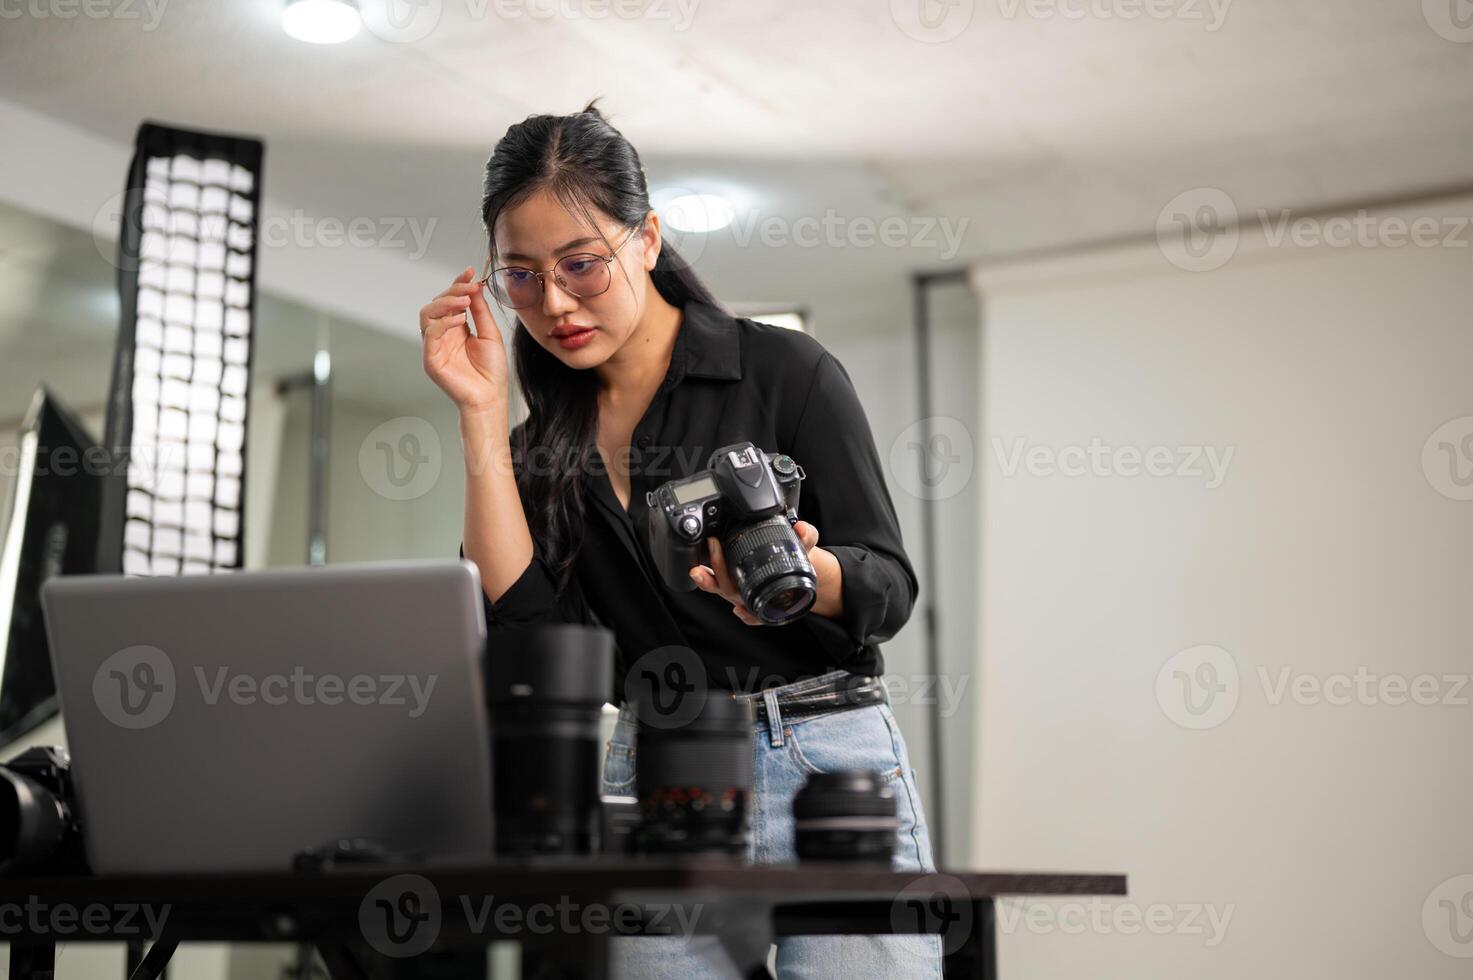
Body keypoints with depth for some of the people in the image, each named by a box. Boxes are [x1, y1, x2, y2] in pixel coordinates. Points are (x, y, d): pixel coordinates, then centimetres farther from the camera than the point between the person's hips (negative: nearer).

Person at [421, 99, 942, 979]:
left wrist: (804, 576, -27)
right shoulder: (544, 443, 12)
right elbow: (525, 623, -3)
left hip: (830, 761, -3)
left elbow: (890, 589, -3)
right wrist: (482, 413, -2)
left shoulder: (785, 370, 0)